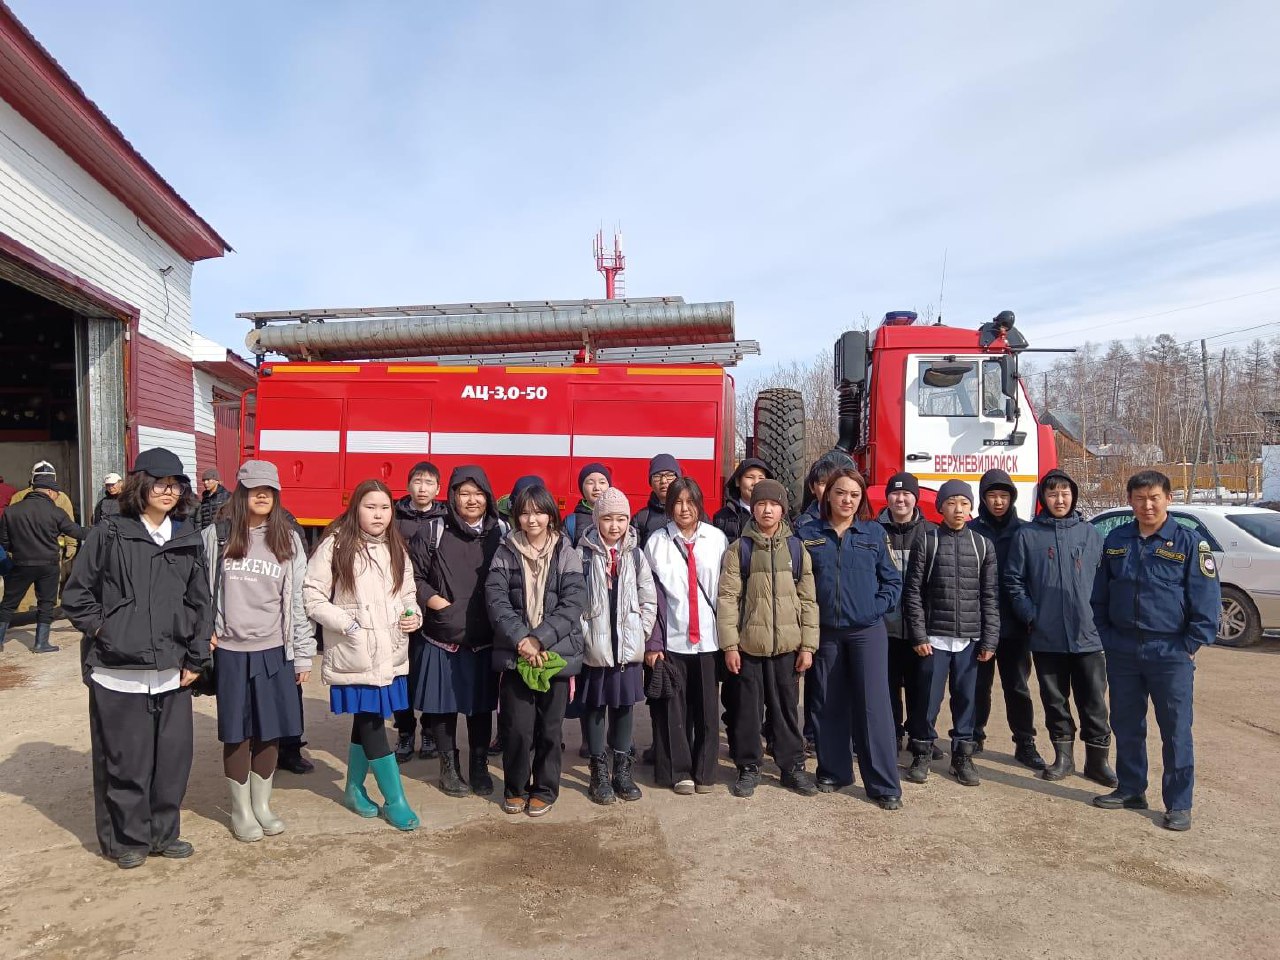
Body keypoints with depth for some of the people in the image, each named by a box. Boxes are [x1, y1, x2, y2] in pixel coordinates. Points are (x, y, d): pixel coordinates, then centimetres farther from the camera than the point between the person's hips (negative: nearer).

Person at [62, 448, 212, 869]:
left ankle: (163, 833, 27)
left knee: (173, 756, 9)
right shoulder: (109, 535, -3)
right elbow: (76, 594, 2)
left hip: (171, 672, 4)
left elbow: (201, 604, 10)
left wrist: (195, 659, 6)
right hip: (118, 672, -3)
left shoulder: (189, 540, 7)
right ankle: (126, 839, 24)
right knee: (125, 759, 6)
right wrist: (101, 630, -6)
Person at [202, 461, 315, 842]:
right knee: (238, 733, 8)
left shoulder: (289, 539, 2)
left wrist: (304, 654, 2)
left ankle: (262, 805, 27)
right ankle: (241, 810, 24)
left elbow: (300, 598, 3)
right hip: (231, 651, -1)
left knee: (271, 731, 9)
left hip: (275, 651, 1)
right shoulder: (216, 535, -2)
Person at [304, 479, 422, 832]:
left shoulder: (396, 549, 8)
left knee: (366, 721, 16)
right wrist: (348, 624, -15)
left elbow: (407, 594, 18)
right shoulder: (335, 545, -9)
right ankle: (395, 800, 8)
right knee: (372, 722, -2)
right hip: (354, 655, -5)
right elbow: (313, 597, -9)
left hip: (389, 653, 5)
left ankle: (354, 788, 34)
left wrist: (413, 615, -3)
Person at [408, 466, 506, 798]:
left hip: (485, 640, 1)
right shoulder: (434, 532, -1)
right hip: (443, 639, -1)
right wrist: (432, 599, -11)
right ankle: (449, 767, 26)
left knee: (481, 705, 11)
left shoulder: (501, 533, 2)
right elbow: (412, 574, 2)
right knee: (443, 705, 9)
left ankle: (479, 766, 27)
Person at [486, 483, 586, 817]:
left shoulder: (566, 554, 1)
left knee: (549, 728, 7)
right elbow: (496, 600, -5)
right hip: (515, 654, 0)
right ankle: (515, 788, 22)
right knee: (518, 727, 0)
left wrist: (540, 639, -15)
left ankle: (545, 790, 26)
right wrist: (521, 639, -17)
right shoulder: (506, 552, 3)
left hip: (556, 654, 0)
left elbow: (572, 604, -6)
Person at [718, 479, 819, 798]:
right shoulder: (739, 549, 0)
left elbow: (808, 599, 4)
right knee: (747, 708, 7)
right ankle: (748, 767, 21)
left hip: (787, 645, 1)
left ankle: (793, 766, 24)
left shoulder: (796, 549, 5)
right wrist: (729, 645, -8)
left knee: (787, 706, 10)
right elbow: (727, 598, -4)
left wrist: (808, 645, 0)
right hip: (749, 643, -1)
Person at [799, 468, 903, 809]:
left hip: (867, 632, -1)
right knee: (829, 705, 10)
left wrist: (877, 607, -7)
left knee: (873, 705, -3)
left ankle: (884, 785, 5)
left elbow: (893, 579, 5)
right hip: (824, 633, 1)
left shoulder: (875, 533, 2)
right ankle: (833, 771, 25)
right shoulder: (808, 535, 2)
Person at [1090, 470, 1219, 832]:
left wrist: (1191, 646, -9)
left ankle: (1178, 804, 12)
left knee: (1176, 730, 2)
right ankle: (1130, 789, 28)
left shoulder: (1189, 542, -5)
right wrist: (1107, 637, 8)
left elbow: (1207, 601, -6)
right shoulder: (1116, 540, 7)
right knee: (1126, 726, 13)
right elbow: (1100, 595, 13)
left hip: (1171, 653, -4)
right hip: (1122, 652, 4)